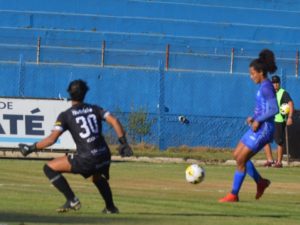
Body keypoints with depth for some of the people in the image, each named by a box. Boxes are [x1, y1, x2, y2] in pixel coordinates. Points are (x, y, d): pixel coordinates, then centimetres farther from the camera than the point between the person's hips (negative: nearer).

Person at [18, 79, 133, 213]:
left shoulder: (66, 115, 1)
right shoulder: (95, 109, 14)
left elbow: (51, 139, -9)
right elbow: (114, 121, 2)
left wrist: (31, 148, 0)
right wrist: (123, 143, 5)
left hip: (86, 159, -6)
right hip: (104, 156, 6)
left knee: (50, 168, 6)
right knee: (98, 178, 39)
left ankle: (72, 200, 0)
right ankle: (111, 208, 42)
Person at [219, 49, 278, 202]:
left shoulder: (266, 87, -17)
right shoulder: (265, 86, 12)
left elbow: (274, 109, -25)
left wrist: (258, 120, -19)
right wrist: (254, 118, 9)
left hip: (263, 129, -10)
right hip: (258, 128, 10)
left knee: (241, 160, -4)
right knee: (237, 155, 15)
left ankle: (233, 195, 6)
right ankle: (261, 182, 22)